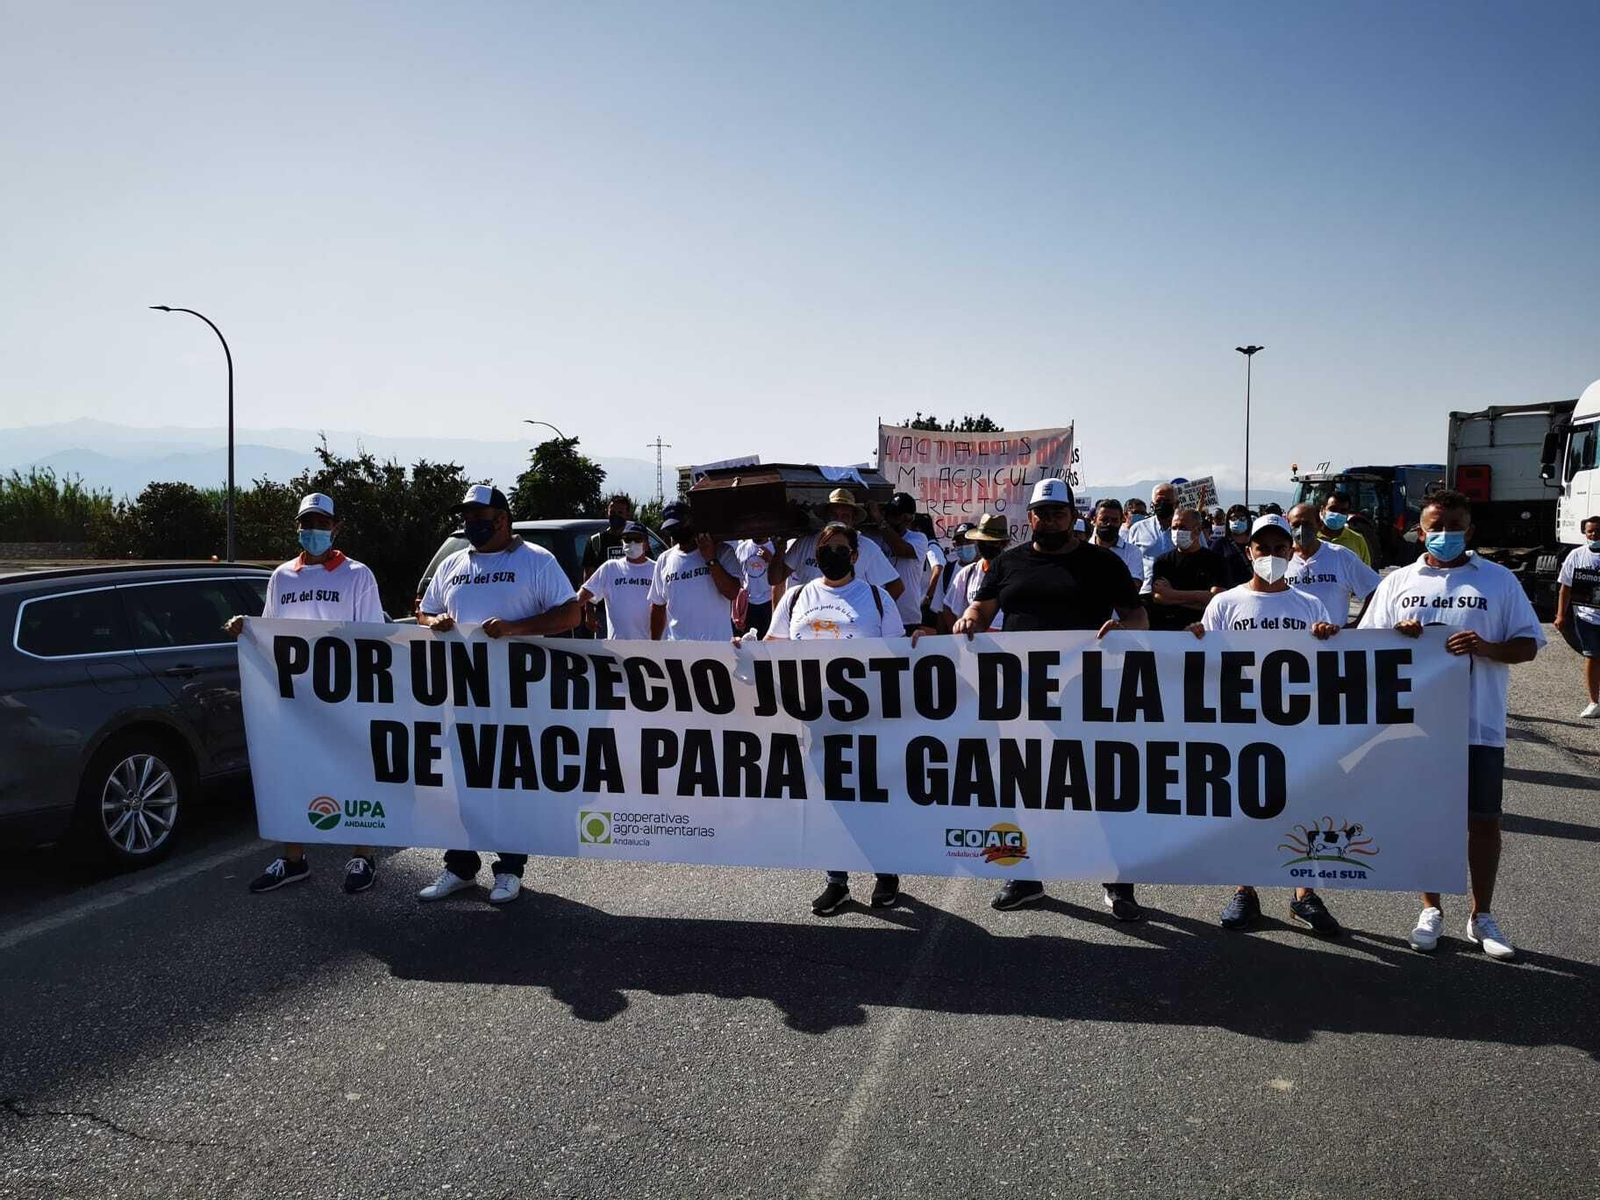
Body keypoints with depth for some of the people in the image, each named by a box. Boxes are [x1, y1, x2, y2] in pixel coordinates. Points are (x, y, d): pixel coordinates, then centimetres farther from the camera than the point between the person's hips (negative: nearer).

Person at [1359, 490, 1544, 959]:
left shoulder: (1499, 580, 2)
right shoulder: (1398, 582, 5)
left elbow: (1528, 645, 1)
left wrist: (1486, 647, -19)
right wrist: (1397, 634, -15)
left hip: (1479, 726, -1)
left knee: (1483, 819, 7)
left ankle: (1481, 916, 23)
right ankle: (1431, 910, 24)